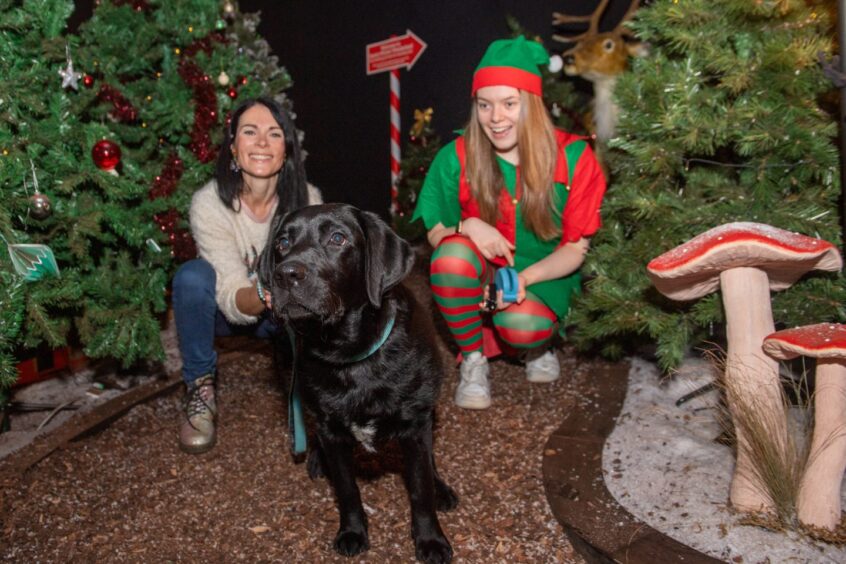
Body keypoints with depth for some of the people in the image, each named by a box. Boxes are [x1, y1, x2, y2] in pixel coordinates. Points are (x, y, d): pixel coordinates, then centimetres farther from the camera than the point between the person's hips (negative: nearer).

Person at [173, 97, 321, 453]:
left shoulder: (306, 199, -19)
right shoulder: (209, 202, -26)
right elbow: (234, 301, -31)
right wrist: (262, 293, -54)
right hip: (228, 309, -1)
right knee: (192, 275, -33)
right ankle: (199, 389, -12)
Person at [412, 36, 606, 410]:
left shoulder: (573, 158, -11)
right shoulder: (456, 158, -10)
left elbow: (576, 247, -7)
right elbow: (435, 233, -1)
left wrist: (525, 277, -26)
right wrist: (467, 228, -25)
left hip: (542, 281, -1)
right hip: (480, 280, 2)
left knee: (522, 327, -35)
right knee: (453, 254, -33)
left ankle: (539, 340, 7)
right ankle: (473, 359, -9)